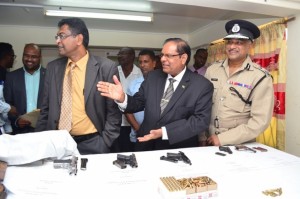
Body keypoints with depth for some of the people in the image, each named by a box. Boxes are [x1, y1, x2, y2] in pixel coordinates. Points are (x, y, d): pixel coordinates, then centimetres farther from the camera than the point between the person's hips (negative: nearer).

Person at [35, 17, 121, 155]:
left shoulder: (106, 67, -9)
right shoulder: (52, 67, 5)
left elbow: (113, 112, -7)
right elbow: (46, 109, 11)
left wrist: (104, 145, -10)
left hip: (92, 145, -3)